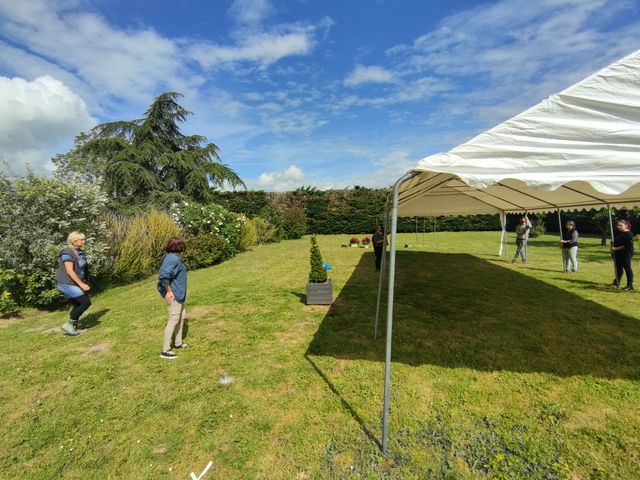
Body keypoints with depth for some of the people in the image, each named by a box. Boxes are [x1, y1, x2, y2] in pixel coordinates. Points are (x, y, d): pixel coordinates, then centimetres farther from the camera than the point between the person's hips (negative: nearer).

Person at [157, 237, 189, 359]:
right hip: (173, 295, -11)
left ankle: (178, 343, 33)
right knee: (173, 320, -3)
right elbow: (163, 275, -32)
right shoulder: (173, 259, -22)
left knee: (181, 317, 20)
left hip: (178, 294, 11)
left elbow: (163, 272, 15)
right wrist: (168, 291, -23)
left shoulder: (172, 257, 8)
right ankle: (165, 350, 8)